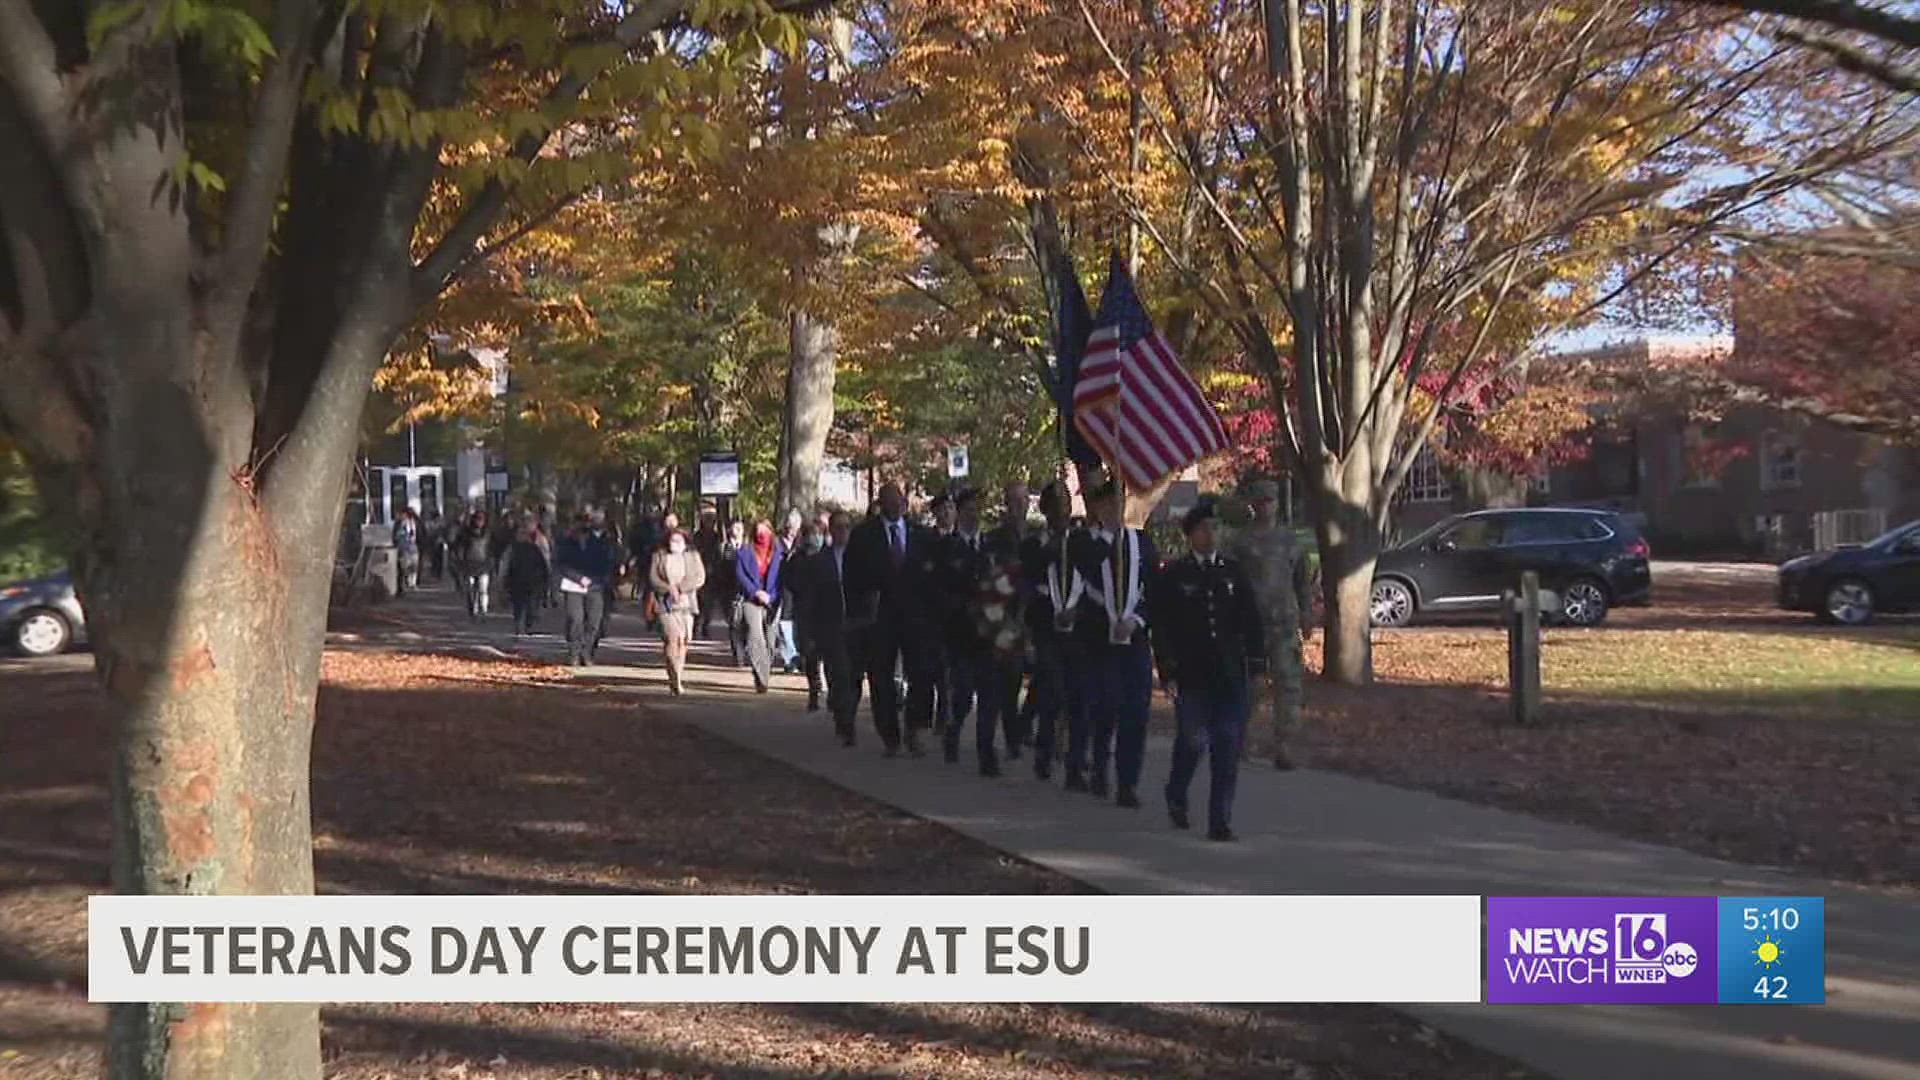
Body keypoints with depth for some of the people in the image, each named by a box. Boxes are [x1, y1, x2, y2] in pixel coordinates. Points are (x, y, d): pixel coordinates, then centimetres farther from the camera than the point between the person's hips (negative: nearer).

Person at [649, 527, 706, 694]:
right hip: (666, 603, -2)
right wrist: (669, 589, -15)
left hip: (686, 603, 2)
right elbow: (653, 579, 1)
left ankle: (678, 675, 15)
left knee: (683, 640, 2)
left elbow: (699, 577, 0)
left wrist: (680, 588, -13)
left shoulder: (693, 556, 13)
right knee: (671, 638, -15)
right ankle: (676, 680, -19)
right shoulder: (659, 556, 10)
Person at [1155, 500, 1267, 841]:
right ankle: (1176, 796, 27)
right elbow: (1162, 626, 0)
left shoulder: (1234, 570, 9)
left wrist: (1256, 661, 3)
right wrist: (1167, 670, -6)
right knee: (1193, 740, -3)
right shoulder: (1173, 576, 2)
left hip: (1231, 674, 2)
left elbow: (1251, 618, 10)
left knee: (1228, 747, -2)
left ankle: (1220, 821, 4)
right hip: (1191, 675, -2)